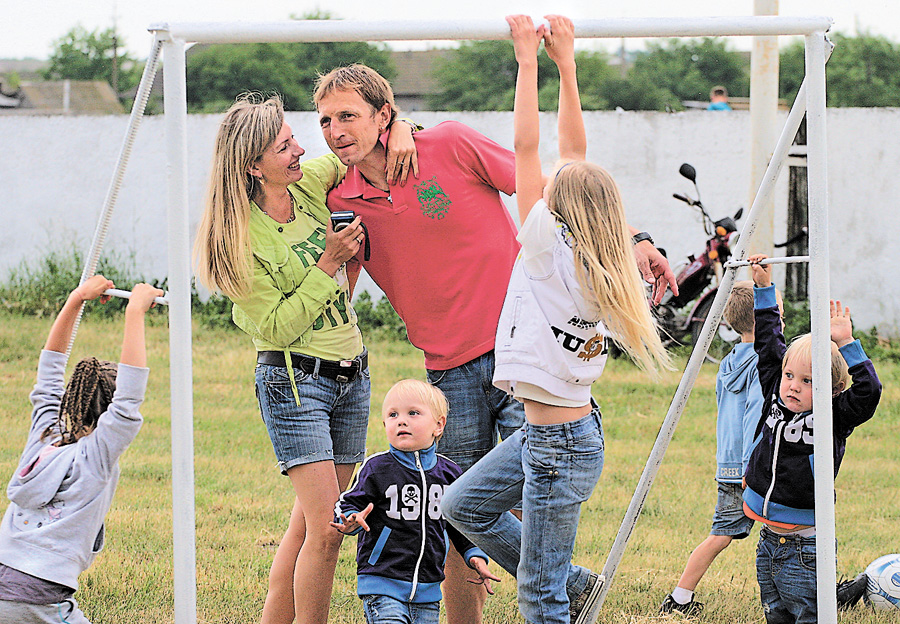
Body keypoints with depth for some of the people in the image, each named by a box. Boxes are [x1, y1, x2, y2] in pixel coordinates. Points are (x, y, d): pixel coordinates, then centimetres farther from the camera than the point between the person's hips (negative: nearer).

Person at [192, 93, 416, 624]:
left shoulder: (309, 182, 0)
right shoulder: (242, 237, -16)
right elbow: (278, 327, -16)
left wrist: (401, 131, -4)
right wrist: (327, 265, -18)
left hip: (351, 375, 7)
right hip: (292, 380, -7)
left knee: (309, 524, 8)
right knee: (326, 529, -14)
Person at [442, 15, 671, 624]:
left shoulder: (552, 249, -17)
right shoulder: (590, 257, 3)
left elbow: (527, 149, -17)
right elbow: (574, 154, 8)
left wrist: (529, 60, -14)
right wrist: (565, 64, 7)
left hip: (561, 445, -9)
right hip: (546, 432, 9)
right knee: (464, 504, 20)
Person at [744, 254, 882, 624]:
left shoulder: (834, 420, -11)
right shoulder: (775, 399, 3)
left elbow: (867, 392, -28)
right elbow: (769, 345, 13)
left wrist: (846, 345, -32)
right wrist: (763, 288, 13)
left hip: (806, 547, -6)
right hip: (769, 539, 6)